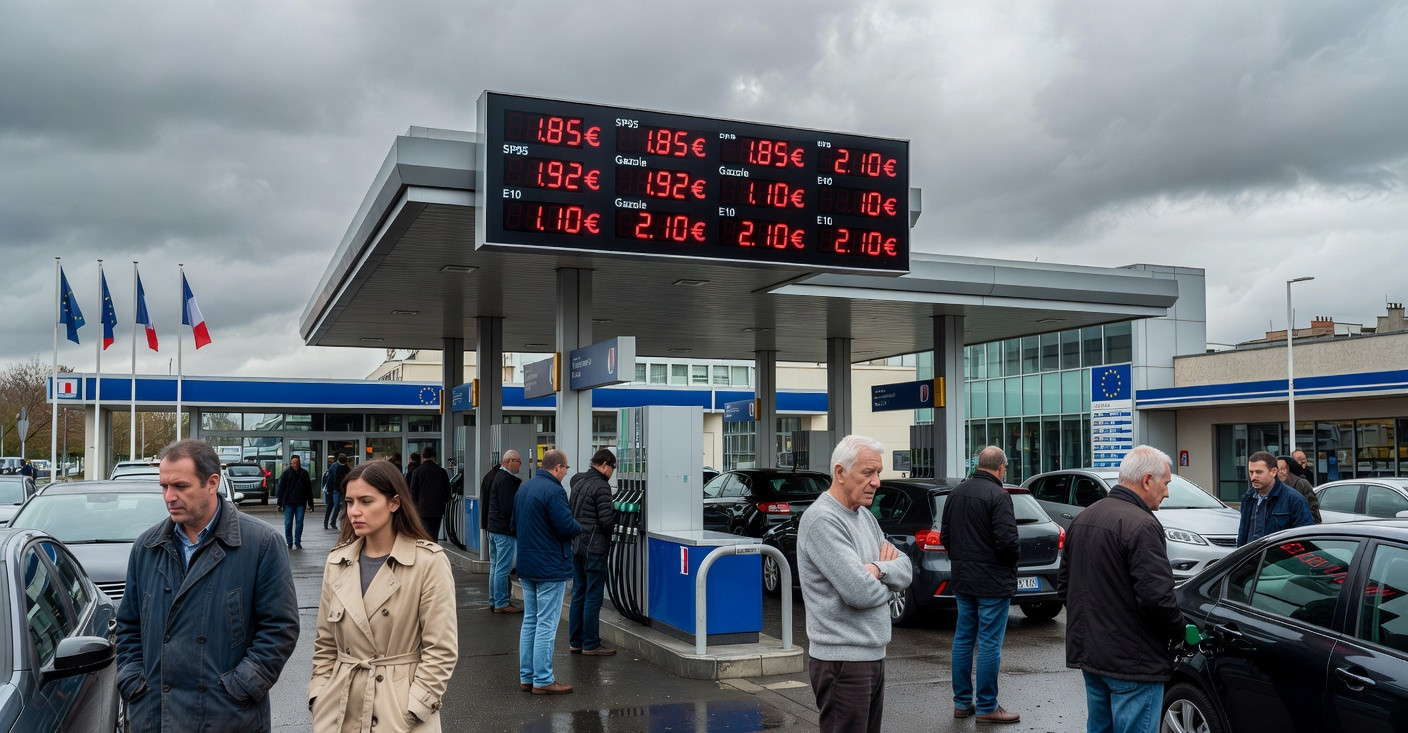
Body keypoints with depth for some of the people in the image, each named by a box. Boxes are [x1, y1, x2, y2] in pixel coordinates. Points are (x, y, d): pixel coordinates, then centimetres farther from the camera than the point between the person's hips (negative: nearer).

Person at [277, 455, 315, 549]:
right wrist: (280, 503, -3)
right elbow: (281, 488, 2)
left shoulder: (304, 473, 5)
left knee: (299, 522, 1)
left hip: (301, 503, 1)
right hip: (288, 503, -1)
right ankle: (289, 542, 10)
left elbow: (309, 489, 8)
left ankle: (297, 542, 10)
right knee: (288, 523, 1)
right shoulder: (286, 473, 1)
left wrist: (310, 503, 4)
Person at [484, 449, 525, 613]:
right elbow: (508, 508, -22)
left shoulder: (496, 476, 14)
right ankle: (501, 604, -2)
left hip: (493, 528, 11)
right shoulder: (506, 479, -17)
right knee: (503, 568, -5)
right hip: (505, 529, -11)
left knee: (495, 566, 15)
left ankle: (494, 601, 23)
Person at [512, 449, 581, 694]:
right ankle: (543, 681, 0)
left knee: (530, 621, 15)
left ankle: (526, 676, 21)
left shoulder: (523, 488, 11)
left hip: (526, 566, 9)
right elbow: (567, 527, -23)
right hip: (550, 568, -9)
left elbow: (514, 526, 17)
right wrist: (579, 527, -2)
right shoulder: (554, 491, -18)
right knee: (546, 625, -3)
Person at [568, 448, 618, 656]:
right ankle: (591, 644, 2)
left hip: (576, 545, 9)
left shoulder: (578, 483, 13)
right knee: (593, 596, -2)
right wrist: (616, 513, 2)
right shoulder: (601, 486, -14)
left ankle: (575, 641, 20)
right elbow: (606, 521, -17)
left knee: (578, 594, 14)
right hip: (594, 548, -9)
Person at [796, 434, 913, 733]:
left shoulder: (865, 515, 12)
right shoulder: (822, 520, -17)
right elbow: (859, 593, -24)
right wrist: (885, 575, -2)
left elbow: (906, 571, 9)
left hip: (873, 656, 9)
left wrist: (878, 569, -13)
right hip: (844, 660, -9)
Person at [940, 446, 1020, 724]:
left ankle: (962, 702, 22)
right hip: (992, 581, -7)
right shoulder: (998, 496, -16)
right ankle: (987, 707, 7)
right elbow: (1007, 540, -22)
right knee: (989, 644, 0)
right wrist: (1011, 563, -3)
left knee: (963, 639, 14)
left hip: (962, 579, 7)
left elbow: (945, 535, 12)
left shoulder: (956, 493, 7)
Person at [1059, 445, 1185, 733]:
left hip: (1087, 652, 9)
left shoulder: (1082, 518, 10)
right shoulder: (1142, 526, -19)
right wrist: (1178, 631, -6)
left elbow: (1064, 585, 17)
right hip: (1132, 661, -9)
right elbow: (1156, 597, -24)